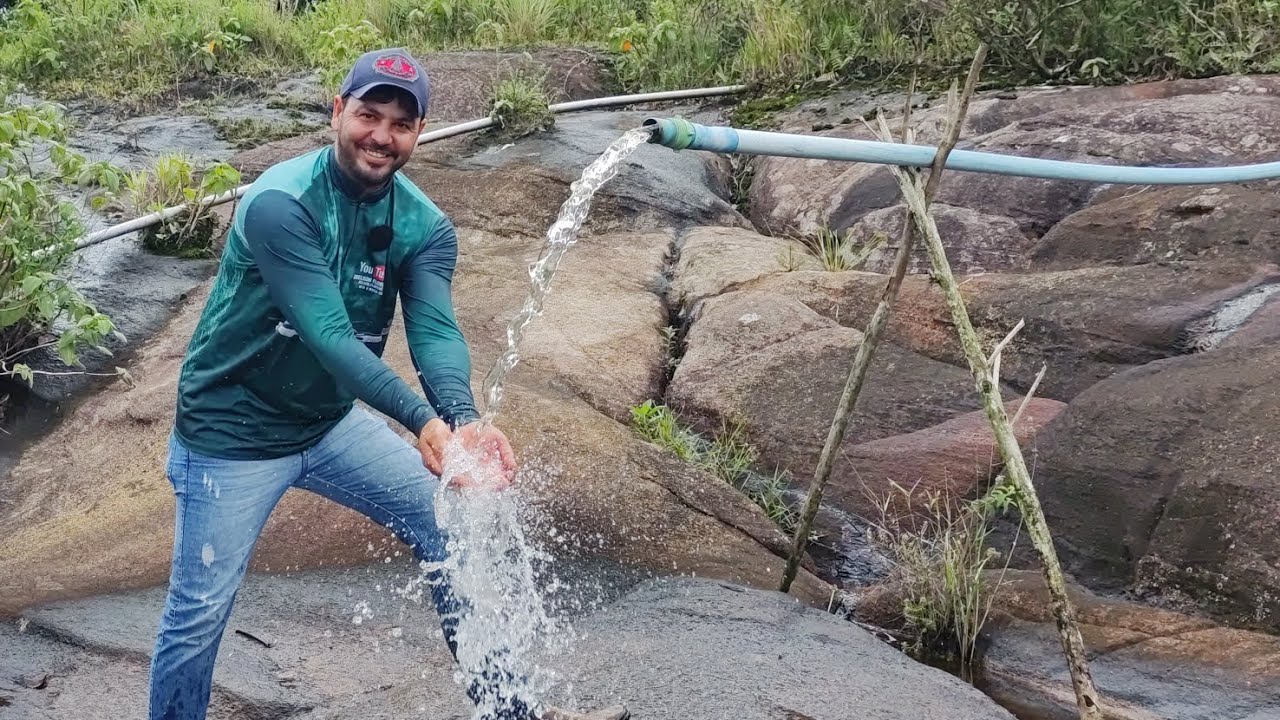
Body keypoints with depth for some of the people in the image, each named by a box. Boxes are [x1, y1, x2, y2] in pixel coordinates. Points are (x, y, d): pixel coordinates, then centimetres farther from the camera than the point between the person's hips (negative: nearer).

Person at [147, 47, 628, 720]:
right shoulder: (281, 203, -25)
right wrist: (425, 422, -47)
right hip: (233, 435, -5)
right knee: (197, 615, 1)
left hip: (331, 422, 6)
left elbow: (435, 331, -23)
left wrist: (464, 421, -44)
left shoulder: (423, 226, -8)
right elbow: (329, 335, -35)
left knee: (449, 526, 3)